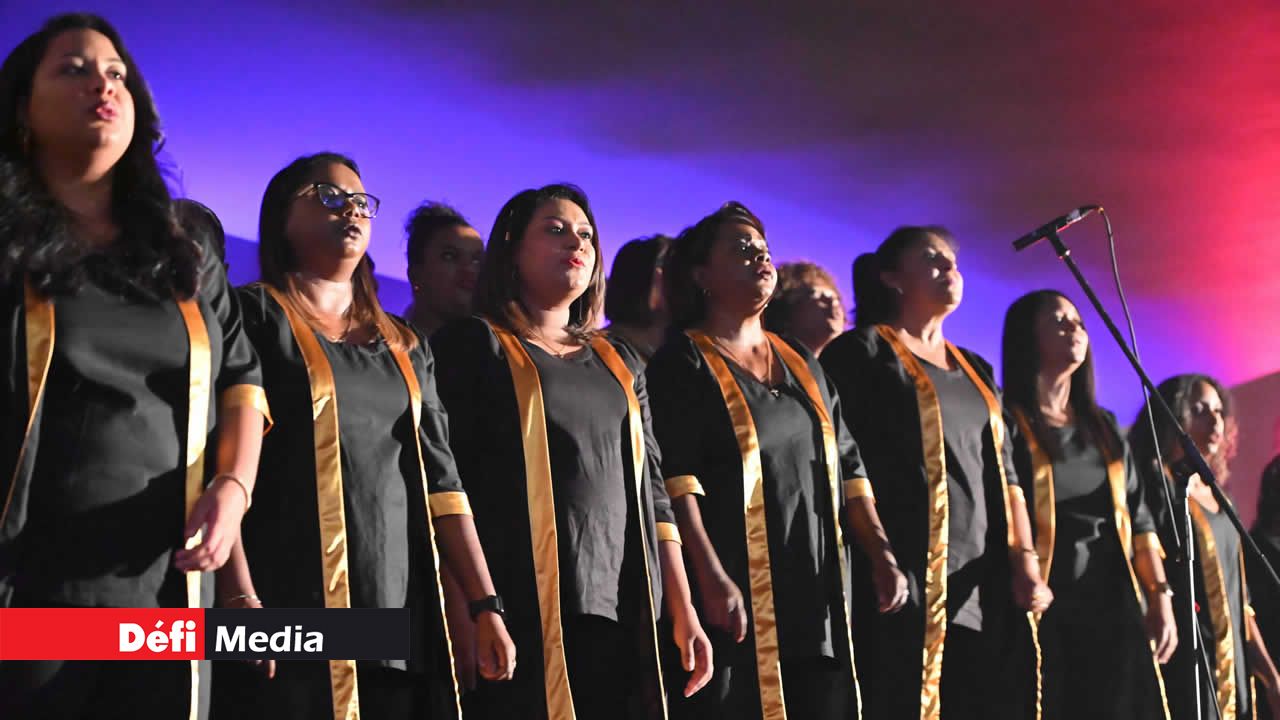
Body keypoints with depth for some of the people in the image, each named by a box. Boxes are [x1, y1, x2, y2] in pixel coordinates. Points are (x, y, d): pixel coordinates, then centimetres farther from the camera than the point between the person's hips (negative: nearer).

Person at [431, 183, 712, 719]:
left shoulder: (619, 363, 20)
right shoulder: (475, 346, 2)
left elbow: (649, 488, 18)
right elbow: (452, 482, -7)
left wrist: (682, 610, 11)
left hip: (621, 614, 5)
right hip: (526, 615, -5)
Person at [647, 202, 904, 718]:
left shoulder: (800, 362, 18)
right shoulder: (683, 362, -1)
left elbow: (847, 465, 18)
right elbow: (676, 477, -13)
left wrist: (881, 554, 7)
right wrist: (712, 578, -23)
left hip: (818, 594, 6)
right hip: (737, 597, -6)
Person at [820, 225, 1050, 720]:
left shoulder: (975, 371, 24)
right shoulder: (861, 353, 2)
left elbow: (1004, 472, 19)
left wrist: (1024, 559, 3)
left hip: (985, 589, 7)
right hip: (908, 585, -6)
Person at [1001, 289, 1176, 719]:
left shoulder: (1105, 430, 20)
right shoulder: (1007, 426, -3)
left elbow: (1138, 519, 18)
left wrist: (1160, 599, 10)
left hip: (1115, 610, 6)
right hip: (1044, 612, -6)